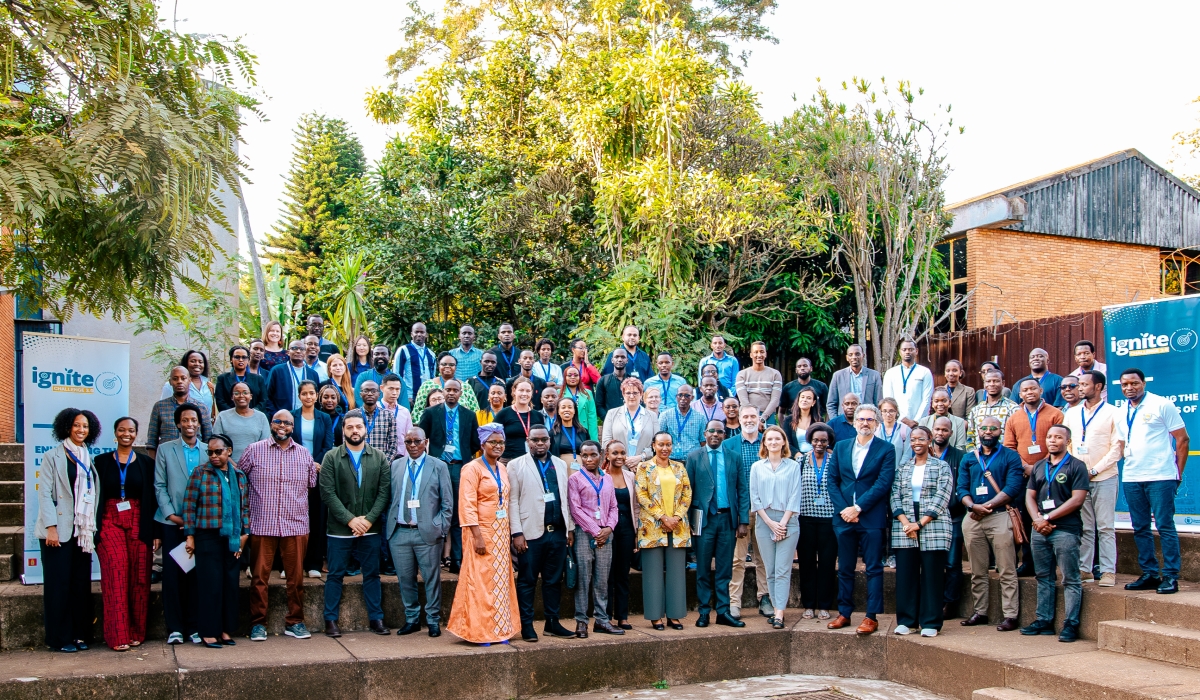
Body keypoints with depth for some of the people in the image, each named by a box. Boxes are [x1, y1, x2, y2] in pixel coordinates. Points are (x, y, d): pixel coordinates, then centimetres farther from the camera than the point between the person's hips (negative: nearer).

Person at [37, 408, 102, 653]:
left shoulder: (89, 459, 15)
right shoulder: (52, 456, 0)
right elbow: (45, 493, -8)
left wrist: (92, 528, 8)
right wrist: (50, 527, -17)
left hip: (82, 531, 5)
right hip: (59, 530, -5)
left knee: (82, 584, 5)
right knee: (59, 584, -1)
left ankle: (80, 634, 12)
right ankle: (60, 638, 5)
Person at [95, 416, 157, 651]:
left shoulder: (146, 464, 8)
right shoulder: (102, 461, 8)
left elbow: (152, 500, 7)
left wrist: (155, 532, 2)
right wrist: (93, 529, -2)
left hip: (138, 523, 1)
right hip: (110, 522, -1)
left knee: (138, 578, -2)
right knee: (115, 575, -11)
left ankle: (136, 632, 8)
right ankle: (118, 636, -8)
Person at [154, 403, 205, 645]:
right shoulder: (165, 450, 7)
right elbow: (159, 486, 3)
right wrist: (171, 514, -7)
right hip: (173, 522, 0)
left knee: (197, 575, 3)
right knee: (172, 574, -1)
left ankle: (194, 626, 10)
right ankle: (174, 628, 6)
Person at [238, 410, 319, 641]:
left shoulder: (304, 454, 10)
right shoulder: (254, 451, 3)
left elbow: (313, 484, 20)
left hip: (296, 525, 2)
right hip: (262, 525, -2)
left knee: (296, 577, 6)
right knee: (259, 576, 3)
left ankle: (295, 622, 17)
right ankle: (258, 624, 13)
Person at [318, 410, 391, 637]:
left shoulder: (380, 458, 4)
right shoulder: (331, 457, 0)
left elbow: (384, 493, 0)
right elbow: (327, 493, -6)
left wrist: (368, 519, -11)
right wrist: (350, 519, -14)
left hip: (370, 529, 1)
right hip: (339, 529, -1)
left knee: (372, 575, 8)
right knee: (335, 575, 5)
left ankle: (376, 619, 15)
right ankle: (331, 620, 13)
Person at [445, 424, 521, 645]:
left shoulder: (503, 469, 12)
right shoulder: (473, 468, -9)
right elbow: (467, 505, -15)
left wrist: (510, 533, 11)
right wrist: (477, 536, -21)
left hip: (501, 533, 7)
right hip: (483, 532, -7)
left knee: (501, 582, 10)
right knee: (481, 582, -2)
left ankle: (499, 630, 18)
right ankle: (479, 632, 6)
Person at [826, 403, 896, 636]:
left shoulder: (886, 449, -1)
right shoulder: (841, 447, 11)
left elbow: (883, 484, -10)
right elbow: (832, 480, 7)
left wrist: (858, 508, -14)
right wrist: (843, 509, -6)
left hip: (872, 518, -3)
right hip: (844, 517, 4)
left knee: (873, 568, 0)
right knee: (844, 569, 9)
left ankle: (872, 617, 4)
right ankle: (844, 613, 17)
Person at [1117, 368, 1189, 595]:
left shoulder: (1162, 405, -2)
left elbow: (1182, 439, -2)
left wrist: (1178, 472, -4)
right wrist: (1129, 467, 8)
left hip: (1160, 477, -6)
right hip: (1131, 478, 6)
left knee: (1165, 526, -4)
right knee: (1140, 529, 9)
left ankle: (1171, 576, 1)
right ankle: (1150, 574, 17)